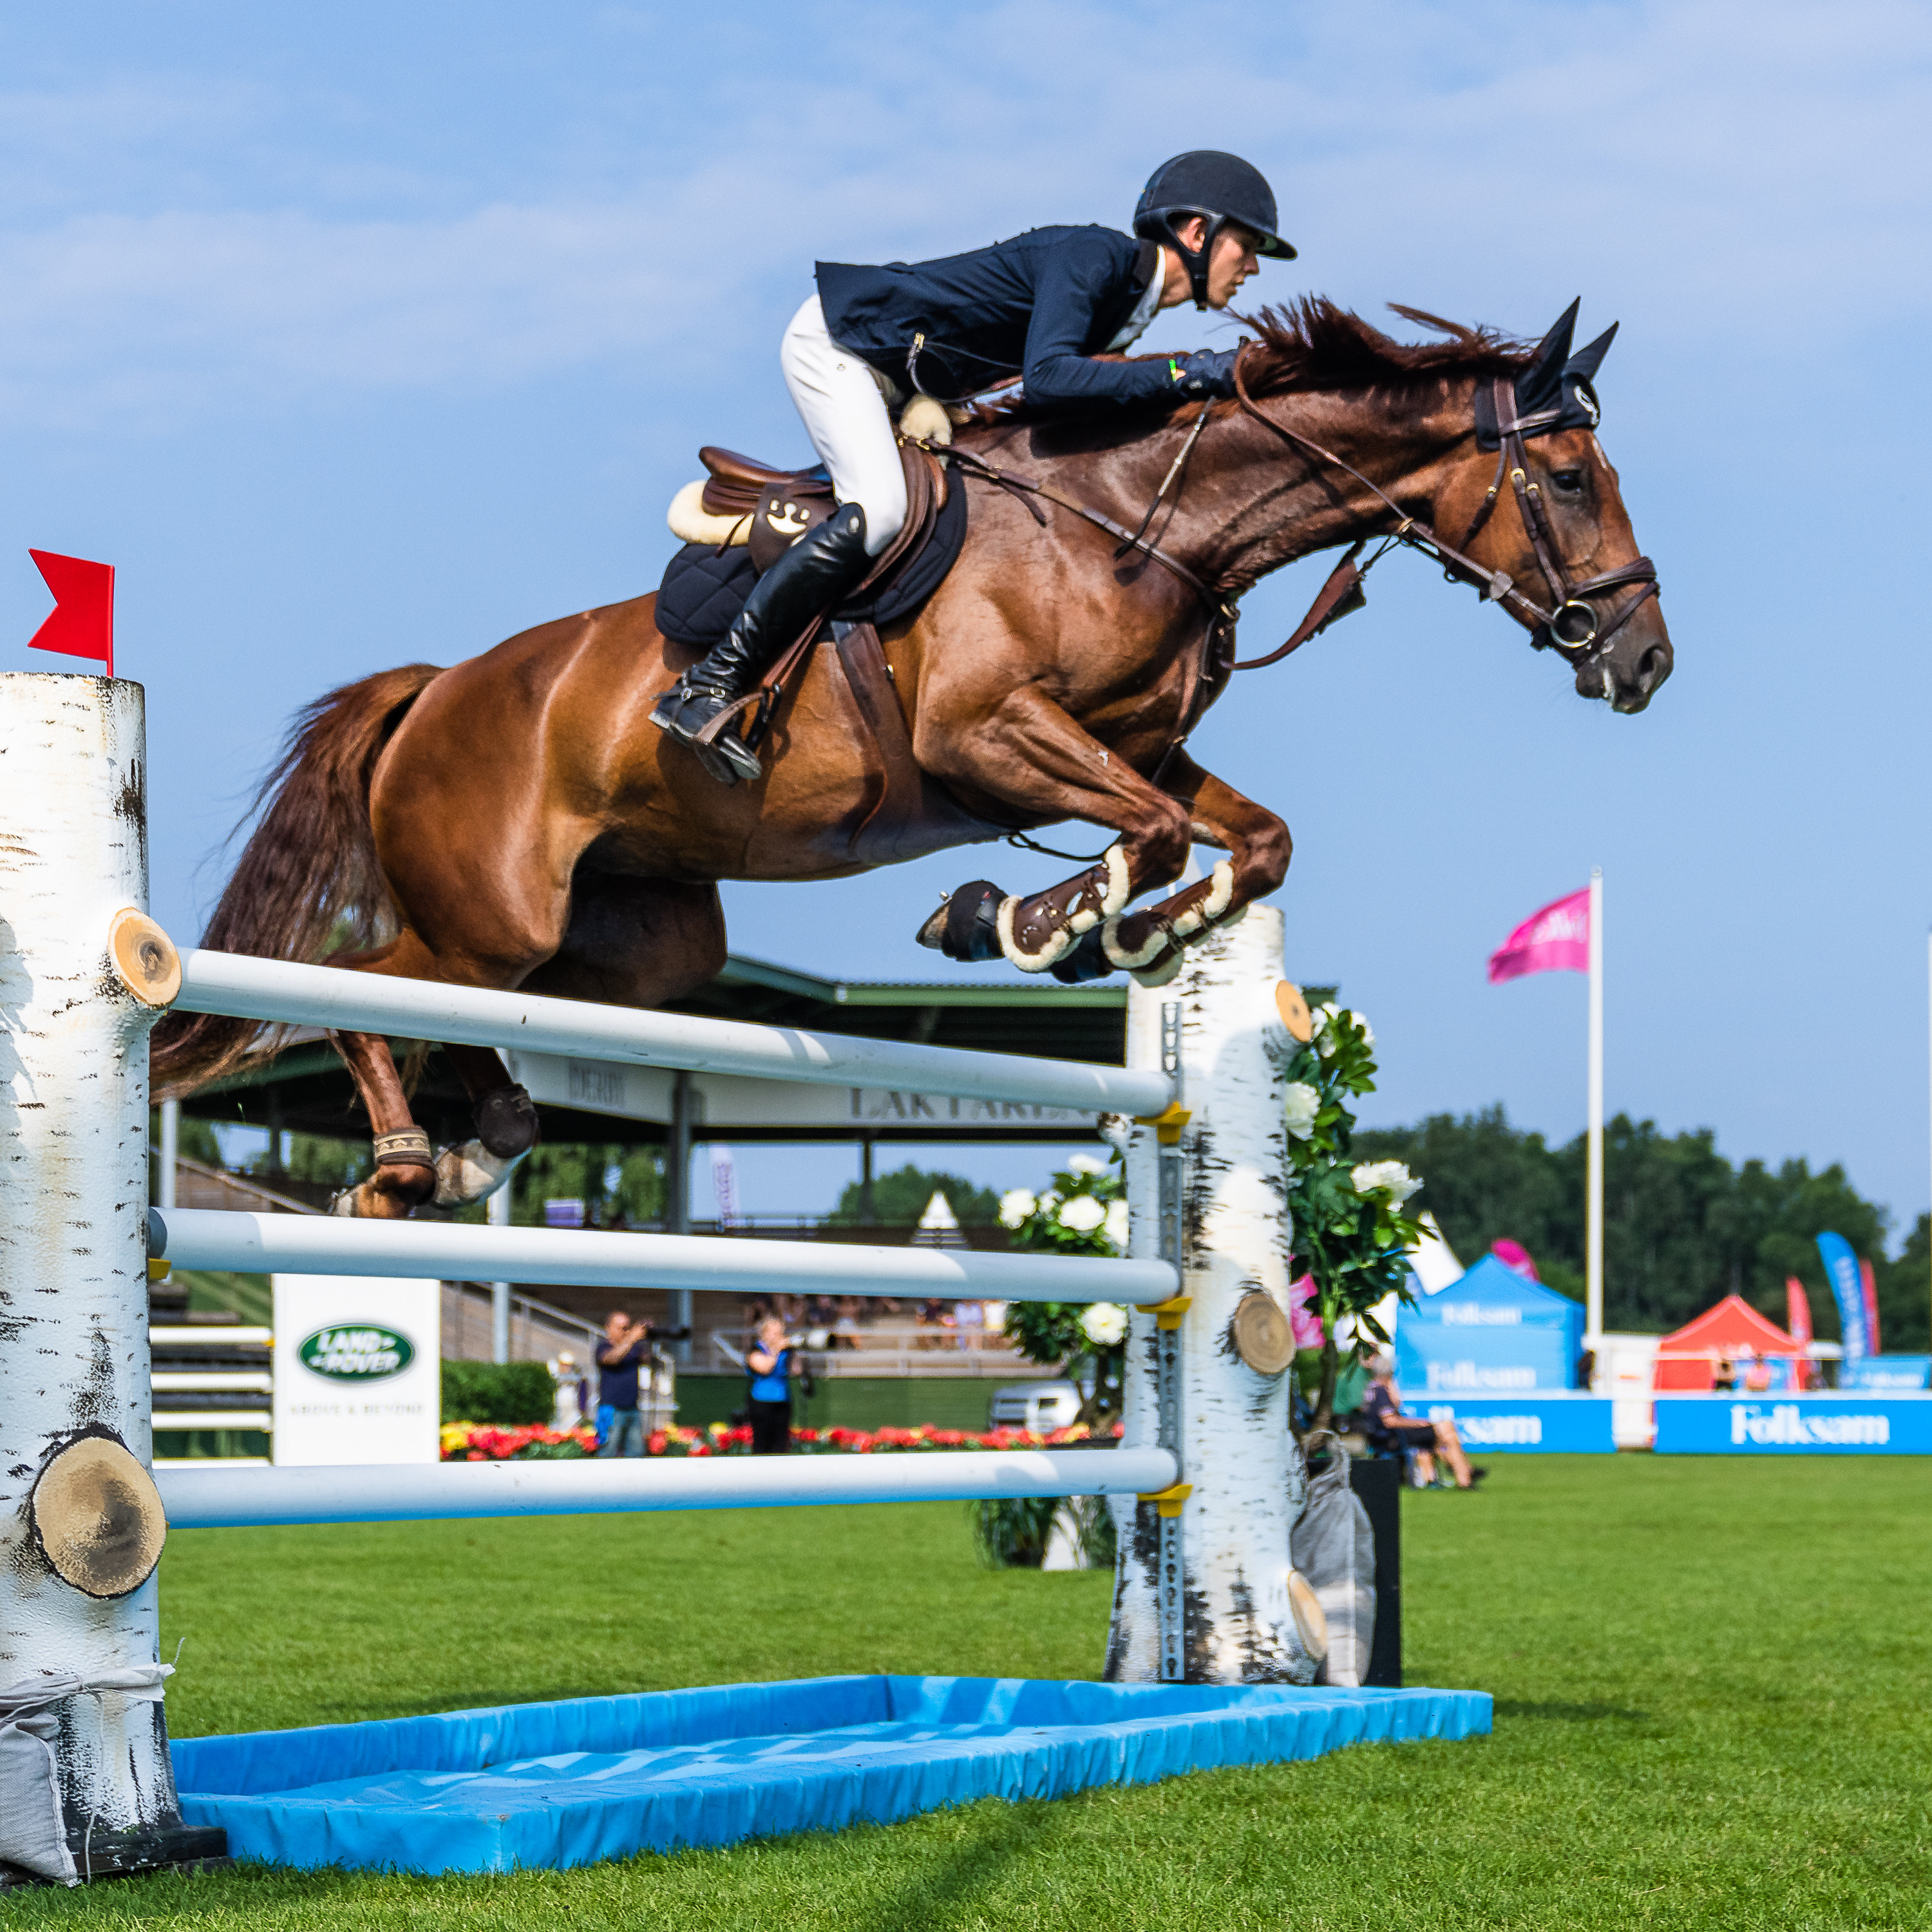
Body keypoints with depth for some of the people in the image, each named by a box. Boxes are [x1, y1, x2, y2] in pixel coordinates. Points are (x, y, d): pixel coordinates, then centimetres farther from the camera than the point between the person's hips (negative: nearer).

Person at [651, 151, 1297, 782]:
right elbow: (1047, 378, -40)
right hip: (833, 342, -10)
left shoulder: (1136, 299, 4)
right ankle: (706, 686, -28)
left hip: (902, 384, 10)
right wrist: (1183, 374, -38)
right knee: (879, 508, -28)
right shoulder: (1093, 258, -24)